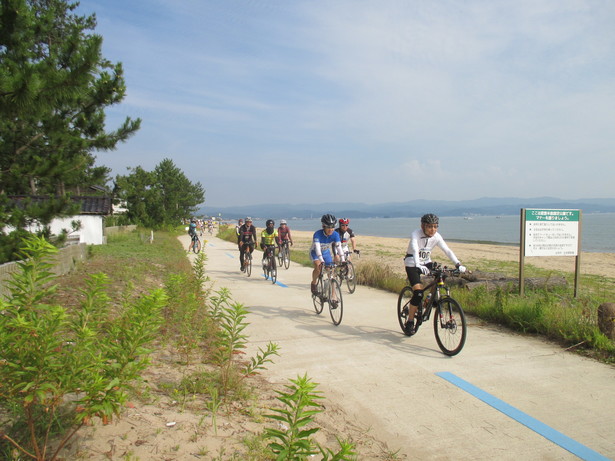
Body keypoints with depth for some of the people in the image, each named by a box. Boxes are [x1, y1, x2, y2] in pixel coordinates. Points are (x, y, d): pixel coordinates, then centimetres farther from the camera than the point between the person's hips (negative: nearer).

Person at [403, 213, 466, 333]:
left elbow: (447, 250, -18)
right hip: (412, 264, -5)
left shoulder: (436, 236, -11)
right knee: (418, 292, -18)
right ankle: (410, 322, -4)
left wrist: (458, 264, -32)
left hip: (426, 262, 5)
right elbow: (415, 251, -39)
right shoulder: (416, 235, -24)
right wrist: (418, 265, -56)